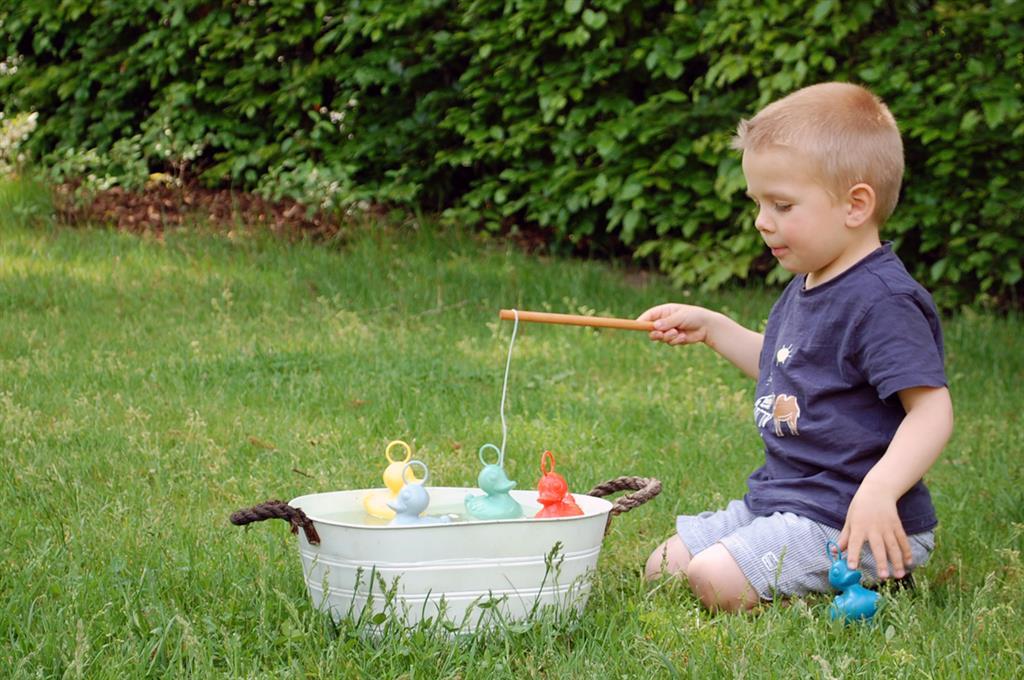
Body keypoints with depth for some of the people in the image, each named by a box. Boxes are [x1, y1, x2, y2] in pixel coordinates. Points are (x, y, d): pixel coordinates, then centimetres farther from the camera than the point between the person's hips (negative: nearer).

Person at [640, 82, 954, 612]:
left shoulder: (882, 300, -19)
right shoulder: (805, 289, 12)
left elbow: (932, 410, -25)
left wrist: (879, 490, -38)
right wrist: (711, 328, 23)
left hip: (846, 521, -10)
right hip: (776, 500, 10)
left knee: (716, 580, -25)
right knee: (664, 568, 10)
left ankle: (872, 583, -5)